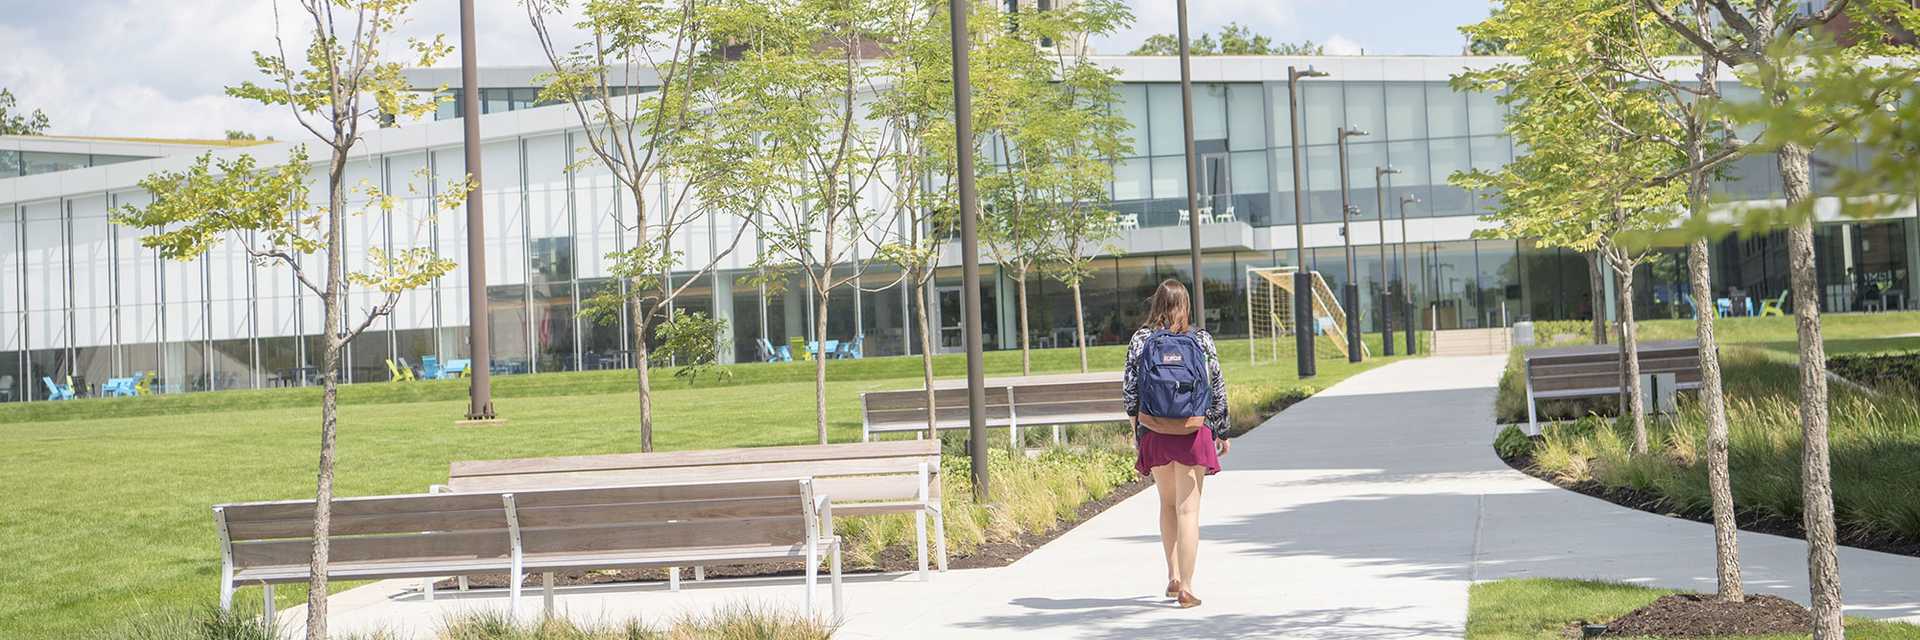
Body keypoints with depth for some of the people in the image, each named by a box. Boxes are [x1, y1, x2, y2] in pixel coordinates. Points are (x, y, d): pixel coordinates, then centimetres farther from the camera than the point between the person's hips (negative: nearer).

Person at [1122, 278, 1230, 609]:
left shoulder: (1141, 339, -1)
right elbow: (1218, 388, 0)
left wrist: (1136, 428, 11)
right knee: (1189, 509, 1)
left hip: (1154, 432, 2)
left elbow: (1129, 388, -2)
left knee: (1168, 503, 21)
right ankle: (1186, 588, -5)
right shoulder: (1201, 339, -1)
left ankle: (1173, 577, 19)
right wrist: (1222, 432, 9)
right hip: (1193, 432, -2)